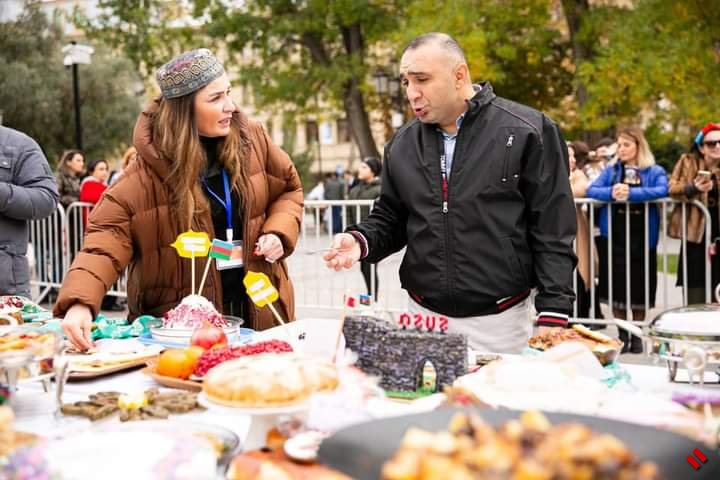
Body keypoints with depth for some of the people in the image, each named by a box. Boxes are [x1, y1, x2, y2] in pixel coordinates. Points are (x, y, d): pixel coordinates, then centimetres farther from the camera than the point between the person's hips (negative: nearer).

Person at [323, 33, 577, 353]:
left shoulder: (526, 132, -7)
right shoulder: (402, 144, 7)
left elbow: (553, 232, -7)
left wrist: (553, 317, -11)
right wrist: (361, 241, -5)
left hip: (498, 322, -3)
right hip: (423, 315, 4)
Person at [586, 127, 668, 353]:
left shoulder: (655, 171, 3)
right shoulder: (611, 170, 10)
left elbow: (662, 190, -16)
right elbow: (591, 190, -3)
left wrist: (631, 193, -25)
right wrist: (611, 193, -22)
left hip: (642, 237, -2)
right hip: (613, 237, 2)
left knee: (640, 287, 5)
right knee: (616, 285, 5)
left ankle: (637, 335, 21)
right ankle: (622, 334, 18)